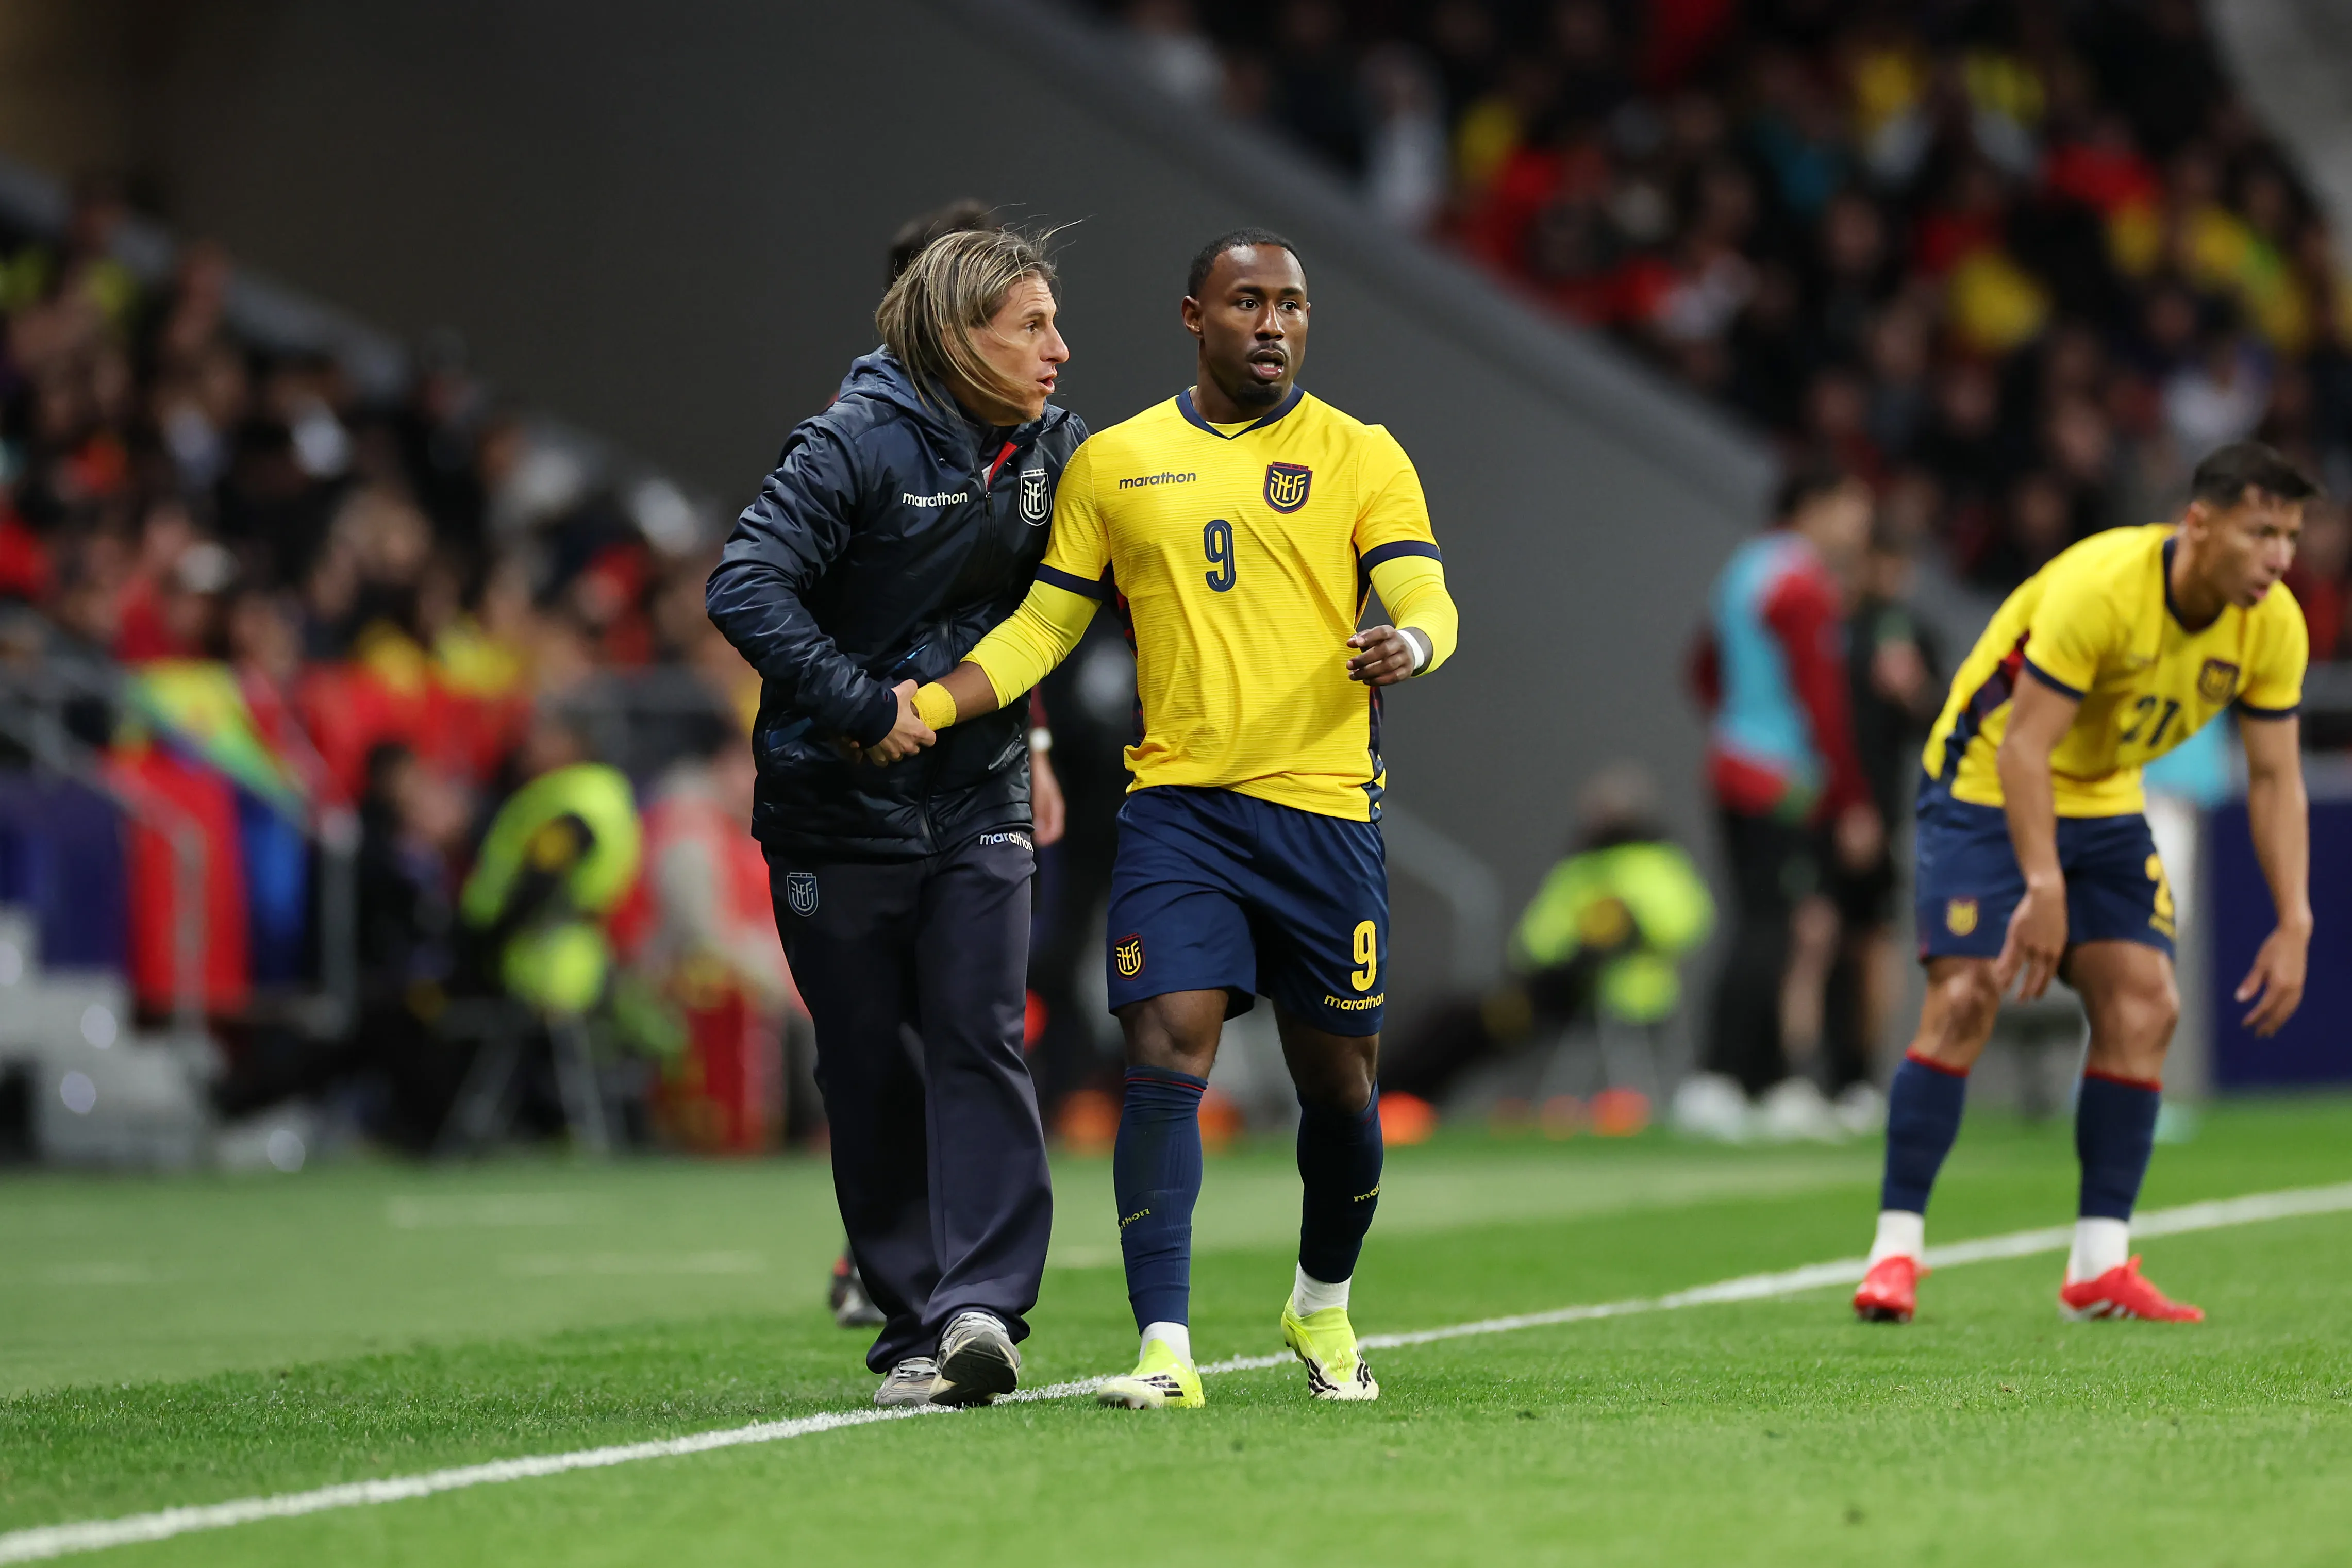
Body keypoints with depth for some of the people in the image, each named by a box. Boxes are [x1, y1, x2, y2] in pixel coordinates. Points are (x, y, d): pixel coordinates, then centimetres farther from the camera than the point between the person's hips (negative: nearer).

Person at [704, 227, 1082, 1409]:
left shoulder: (1055, 449, 3)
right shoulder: (857, 446, -14)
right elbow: (745, 589, -21)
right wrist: (864, 708, -24)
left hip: (978, 809, 3)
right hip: (840, 810, -3)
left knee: (978, 1043, -12)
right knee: (872, 1077, 2)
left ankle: (981, 1307, -20)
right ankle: (912, 1332, 9)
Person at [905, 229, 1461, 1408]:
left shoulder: (1361, 457, 6)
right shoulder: (1113, 464, 11)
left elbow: (1424, 597, -3)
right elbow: (1044, 625, 15)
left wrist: (1409, 644, -27)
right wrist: (934, 705, 0)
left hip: (1325, 807, 0)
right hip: (1176, 805, 0)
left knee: (1339, 1081, 8)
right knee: (1167, 1056, -15)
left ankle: (1322, 1306, 33)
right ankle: (1165, 1346, -18)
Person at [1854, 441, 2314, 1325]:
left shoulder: (2272, 628, -12)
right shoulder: (2100, 587, -31)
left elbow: (2276, 779, -5)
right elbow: (2023, 745, -30)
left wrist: (2295, 925, -12)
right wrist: (2044, 888, -38)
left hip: (2104, 804, 6)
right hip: (1986, 785, -6)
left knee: (2143, 1007, -7)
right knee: (1964, 1001, -17)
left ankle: (2100, 1267, -3)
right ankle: (1894, 1252, -11)